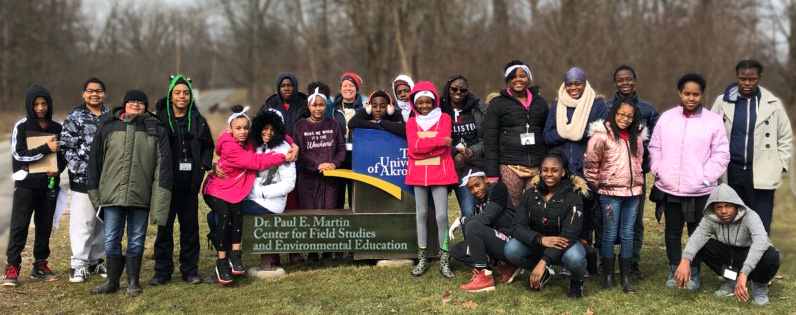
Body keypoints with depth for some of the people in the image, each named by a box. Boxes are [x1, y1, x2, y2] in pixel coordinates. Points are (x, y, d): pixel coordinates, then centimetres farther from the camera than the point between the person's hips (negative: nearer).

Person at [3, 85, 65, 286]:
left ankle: (40, 265, 18)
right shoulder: (22, 126, -2)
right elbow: (19, 154, -12)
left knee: (45, 226, 8)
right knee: (19, 225, -5)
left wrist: (58, 168, -5)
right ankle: (12, 267, -1)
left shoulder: (57, 128, 8)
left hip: (49, 184, 4)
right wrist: (46, 149, -18)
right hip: (26, 184, -3)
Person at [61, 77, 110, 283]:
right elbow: (66, 147, -7)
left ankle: (95, 261, 19)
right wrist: (83, 169, -13)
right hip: (83, 179, -4)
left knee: (103, 222, 8)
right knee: (83, 223, -5)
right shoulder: (75, 117, -1)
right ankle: (79, 264, 3)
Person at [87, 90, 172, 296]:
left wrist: (159, 201, -6)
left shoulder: (156, 131, 4)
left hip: (141, 196, 0)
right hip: (112, 194, 1)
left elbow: (163, 166, 0)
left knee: (136, 241, 7)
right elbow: (94, 161, 10)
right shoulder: (107, 128, 6)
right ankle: (112, 281, 18)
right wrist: (94, 191, 8)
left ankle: (133, 282, 20)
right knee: (111, 240, 5)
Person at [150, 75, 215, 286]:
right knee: (165, 226, 2)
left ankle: (190, 270, 15)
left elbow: (208, 146, 19)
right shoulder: (159, 119, 0)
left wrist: (203, 166, 3)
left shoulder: (198, 120, 9)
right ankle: (162, 271, 11)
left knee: (190, 225, 6)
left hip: (190, 182, 2)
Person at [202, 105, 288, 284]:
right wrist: (283, 158, -17)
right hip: (216, 190, -5)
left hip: (235, 192, 5)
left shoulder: (249, 140, -1)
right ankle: (222, 262, -24)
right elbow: (256, 161, -23)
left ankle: (235, 255, -25)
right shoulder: (229, 147, -21)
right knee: (224, 214, -30)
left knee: (237, 212, -26)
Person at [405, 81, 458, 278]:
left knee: (441, 216, -7)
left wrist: (422, 144, -11)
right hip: (418, 173, 2)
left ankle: (444, 260, 0)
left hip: (439, 171, -2)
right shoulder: (412, 122, 9)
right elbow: (413, 145, -9)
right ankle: (422, 259, 12)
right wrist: (439, 140, -15)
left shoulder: (444, 118, 5)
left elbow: (444, 146, -9)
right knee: (422, 214, 6)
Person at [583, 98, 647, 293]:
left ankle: (625, 277, 13)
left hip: (633, 191, 5)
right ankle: (608, 276, 11)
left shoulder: (637, 136, 9)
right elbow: (590, 162, -6)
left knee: (628, 235, 7)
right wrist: (595, 185, 0)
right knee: (610, 234, 1)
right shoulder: (602, 135, -9)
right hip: (611, 192, -5)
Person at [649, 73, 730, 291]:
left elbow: (721, 154, -3)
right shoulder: (666, 118, 5)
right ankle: (674, 271, 25)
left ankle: (694, 273, 20)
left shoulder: (713, 121, -2)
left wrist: (706, 177, -10)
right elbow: (655, 148, 10)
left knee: (697, 232, 7)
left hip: (699, 191, -2)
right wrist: (657, 171, -1)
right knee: (672, 231, 13)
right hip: (669, 188, 2)